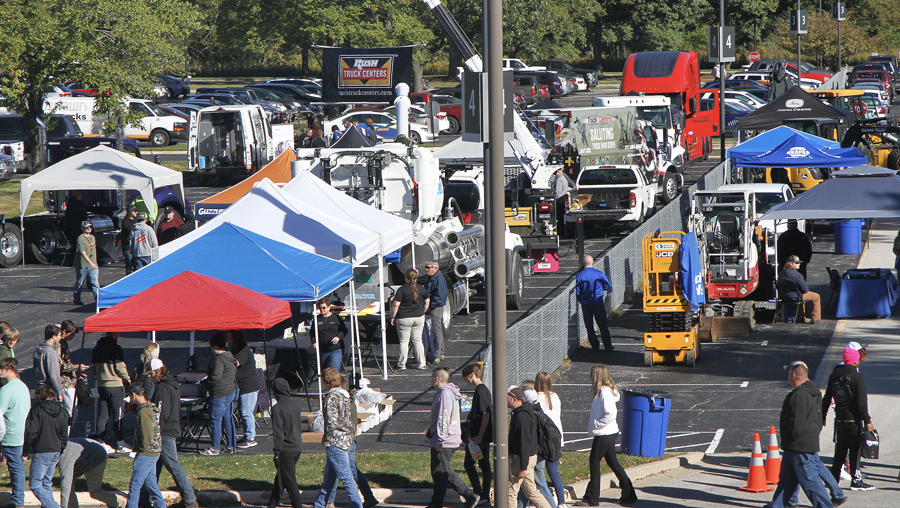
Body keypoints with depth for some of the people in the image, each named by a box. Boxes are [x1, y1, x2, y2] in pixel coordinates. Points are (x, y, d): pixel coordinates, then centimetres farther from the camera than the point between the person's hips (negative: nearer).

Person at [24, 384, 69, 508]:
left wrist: (26, 451, -2)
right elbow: (64, 434, 12)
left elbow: (31, 432, -11)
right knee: (47, 483, 16)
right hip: (56, 451, 7)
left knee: (35, 485, -5)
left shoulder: (37, 409, -8)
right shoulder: (61, 411, 9)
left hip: (41, 452, -7)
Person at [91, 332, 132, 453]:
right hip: (115, 385, -7)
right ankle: (120, 444, -2)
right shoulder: (115, 348, -13)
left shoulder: (97, 348, 9)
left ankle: (101, 441, 11)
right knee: (119, 414, -2)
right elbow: (120, 367, -14)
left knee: (103, 414, 11)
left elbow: (93, 366, 13)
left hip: (101, 385, 7)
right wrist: (127, 378, 3)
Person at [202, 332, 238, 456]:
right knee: (228, 419, 15)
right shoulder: (230, 357, 12)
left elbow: (215, 377, -22)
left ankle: (214, 448, -1)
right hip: (231, 391, 10)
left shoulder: (219, 359, -18)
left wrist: (206, 381, -3)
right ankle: (230, 446, 19)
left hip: (220, 394, -10)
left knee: (216, 420, -4)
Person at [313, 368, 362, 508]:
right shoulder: (344, 395, 10)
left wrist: (327, 438, -6)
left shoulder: (331, 398, -16)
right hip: (346, 438, 9)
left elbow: (331, 421, -21)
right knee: (329, 476, 17)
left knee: (345, 475, -5)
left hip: (335, 441, -9)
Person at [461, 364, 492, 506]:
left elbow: (486, 414, -23)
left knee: (469, 463, -3)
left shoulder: (480, 390, -17)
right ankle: (485, 497, 14)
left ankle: (479, 494, -4)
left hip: (480, 436, -10)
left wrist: (479, 435, -24)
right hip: (485, 435, 10)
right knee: (484, 465, 11)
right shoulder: (484, 389, 14)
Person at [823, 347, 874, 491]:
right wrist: (867, 421, -14)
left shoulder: (834, 375, 6)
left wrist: (822, 415, 20)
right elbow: (862, 402, -17)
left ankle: (834, 478, 18)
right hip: (854, 419, -6)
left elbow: (827, 398, 11)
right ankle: (856, 480, 2)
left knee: (840, 449, 16)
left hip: (840, 418, 6)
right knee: (855, 449, 0)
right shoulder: (858, 377, -13)